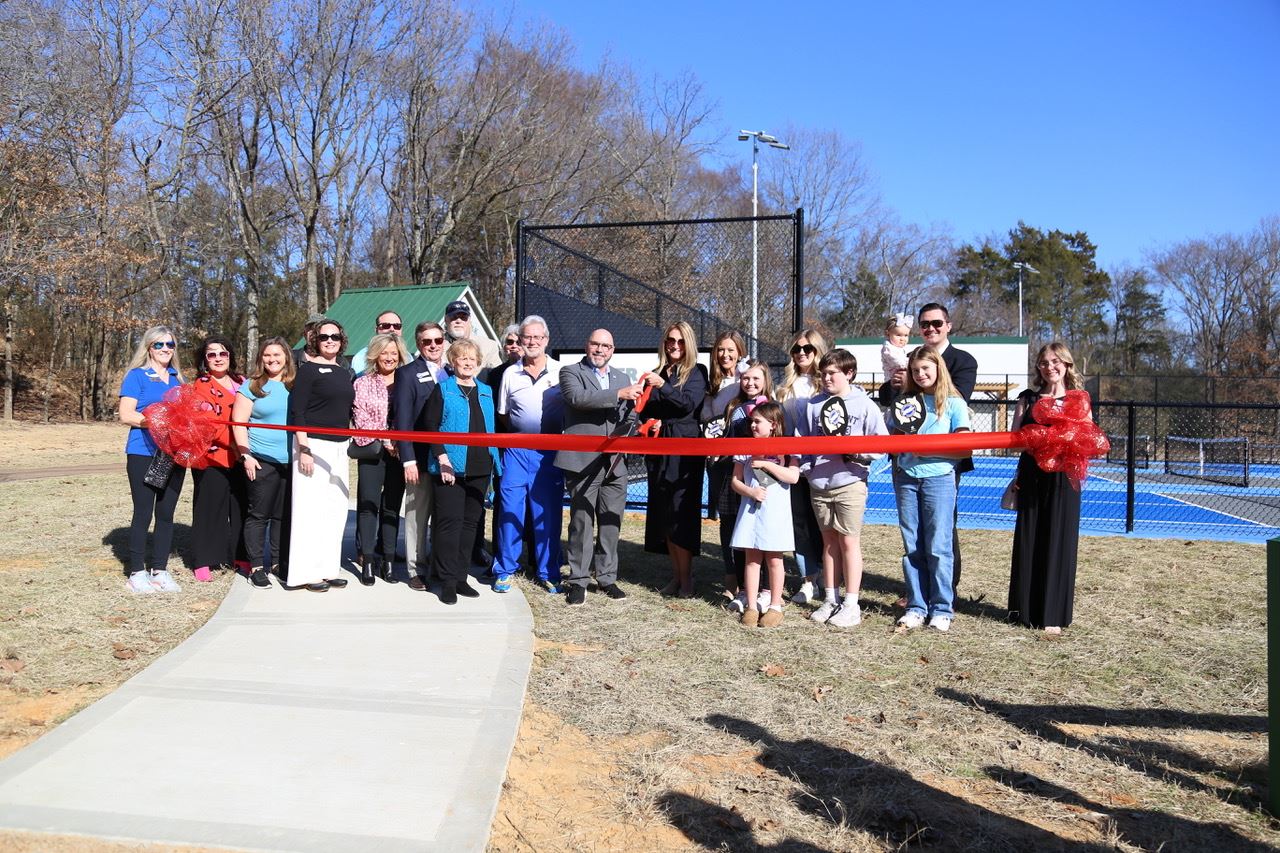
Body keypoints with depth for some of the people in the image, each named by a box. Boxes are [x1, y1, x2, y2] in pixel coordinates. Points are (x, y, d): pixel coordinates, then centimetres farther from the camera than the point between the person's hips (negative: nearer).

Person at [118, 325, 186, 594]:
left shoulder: (178, 378, 15)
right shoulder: (136, 376, -1)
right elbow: (126, 415, -9)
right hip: (143, 453, -5)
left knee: (166, 513, 8)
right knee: (143, 513, 0)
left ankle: (160, 569, 17)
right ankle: (137, 572, 9)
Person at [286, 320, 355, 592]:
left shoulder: (344, 373, 15)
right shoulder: (308, 370, -5)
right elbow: (297, 411, -11)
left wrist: (349, 444, 18)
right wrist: (303, 449, -17)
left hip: (339, 447, 7)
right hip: (313, 444, -7)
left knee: (336, 508, 9)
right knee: (310, 508, -6)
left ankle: (327, 568, 18)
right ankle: (305, 573, 0)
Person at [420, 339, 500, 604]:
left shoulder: (486, 392, 14)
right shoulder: (442, 389, -1)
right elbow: (429, 424, -7)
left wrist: (494, 459, 12)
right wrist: (442, 457, -16)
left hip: (479, 467, 5)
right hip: (450, 466, -5)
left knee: (471, 522, 9)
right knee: (450, 521, -5)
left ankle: (460, 576, 18)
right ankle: (447, 581, 1)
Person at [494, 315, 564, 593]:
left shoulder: (561, 372, 2)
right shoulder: (510, 374, 7)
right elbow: (503, 415, 15)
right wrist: (519, 432, 5)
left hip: (550, 452, -1)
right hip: (517, 450, 1)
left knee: (548, 512, 4)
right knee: (510, 508, 0)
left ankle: (548, 573, 15)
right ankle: (505, 570, 11)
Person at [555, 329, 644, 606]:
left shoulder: (622, 378, 19)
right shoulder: (570, 372, 3)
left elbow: (629, 416, 20)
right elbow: (577, 397, -17)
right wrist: (618, 394, -21)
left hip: (614, 462, 4)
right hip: (583, 460, -4)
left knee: (611, 523, 8)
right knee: (582, 522, 0)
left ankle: (607, 578, 19)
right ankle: (578, 581, 9)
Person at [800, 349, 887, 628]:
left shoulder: (865, 405, -3)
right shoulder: (813, 405, 7)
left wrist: (853, 450, -18)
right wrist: (806, 467, -1)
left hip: (850, 482, -4)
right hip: (819, 484, 4)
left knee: (849, 542, 1)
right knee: (829, 541, 12)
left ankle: (851, 605, 8)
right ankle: (830, 600, 21)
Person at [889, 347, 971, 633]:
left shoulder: (953, 403, 2)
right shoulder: (905, 401, 12)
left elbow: (964, 448, -5)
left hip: (939, 478, -3)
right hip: (906, 478, 4)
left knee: (938, 546, -1)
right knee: (912, 546, 6)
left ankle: (942, 609, 7)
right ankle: (916, 606, 13)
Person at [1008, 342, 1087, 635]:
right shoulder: (1028, 398, 9)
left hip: (1063, 478, -2)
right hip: (1032, 476, 2)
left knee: (1058, 542, 0)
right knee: (1028, 540, 6)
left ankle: (1053, 614, 7)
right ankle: (1025, 609, 16)